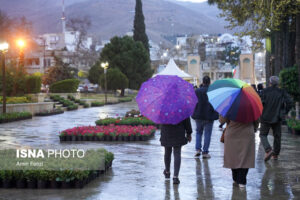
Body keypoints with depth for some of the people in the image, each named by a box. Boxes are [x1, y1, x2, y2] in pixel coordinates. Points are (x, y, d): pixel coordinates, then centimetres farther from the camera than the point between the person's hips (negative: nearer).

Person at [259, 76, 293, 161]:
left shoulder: (265, 91, -4)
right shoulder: (282, 92, 0)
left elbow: (261, 102, -13)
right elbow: (289, 102, -8)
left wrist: (261, 112, 3)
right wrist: (284, 112, 4)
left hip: (266, 117, -2)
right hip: (277, 118, 2)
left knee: (263, 135, 8)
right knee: (277, 136, 13)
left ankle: (268, 150, -15)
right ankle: (275, 154, 16)